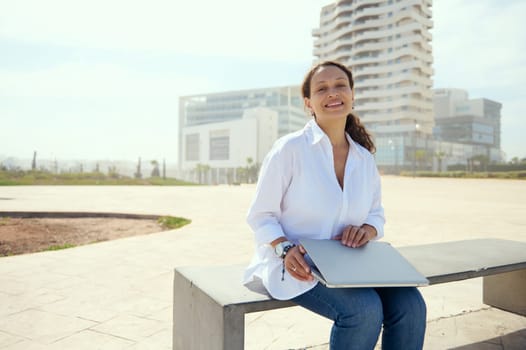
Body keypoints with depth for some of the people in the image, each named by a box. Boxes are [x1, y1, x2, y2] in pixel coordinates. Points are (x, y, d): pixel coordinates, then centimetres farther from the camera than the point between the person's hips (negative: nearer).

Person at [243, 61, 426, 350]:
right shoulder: (289, 148, -10)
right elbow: (260, 215, -6)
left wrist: (366, 230, -8)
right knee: (365, 309, -27)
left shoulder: (365, 158, 6)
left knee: (410, 305, -16)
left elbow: (376, 214, 16)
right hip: (295, 265, -5)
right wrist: (286, 250, -24)